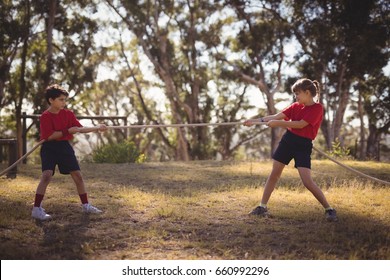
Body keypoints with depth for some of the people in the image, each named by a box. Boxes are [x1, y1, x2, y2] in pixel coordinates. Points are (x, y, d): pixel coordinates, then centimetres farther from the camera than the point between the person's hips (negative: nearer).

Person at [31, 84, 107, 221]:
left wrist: (97, 128, -1)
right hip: (50, 149, -5)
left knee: (78, 176, 7)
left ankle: (86, 205, 20)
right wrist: (68, 131, -23)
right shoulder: (45, 116, -12)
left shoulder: (68, 114, 3)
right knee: (47, 176, -21)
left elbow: (80, 129, 7)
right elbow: (49, 136, -21)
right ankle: (36, 209, -15)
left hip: (65, 147, 5)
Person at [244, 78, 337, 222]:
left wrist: (277, 123, -18)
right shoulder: (296, 106, 7)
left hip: (303, 145, -6)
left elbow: (301, 124, -20)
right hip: (288, 140, 6)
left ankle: (329, 209, -1)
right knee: (274, 174, 8)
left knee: (307, 181, -14)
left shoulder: (317, 108, -12)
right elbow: (277, 116, 3)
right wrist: (255, 121, -2)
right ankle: (262, 207, 18)